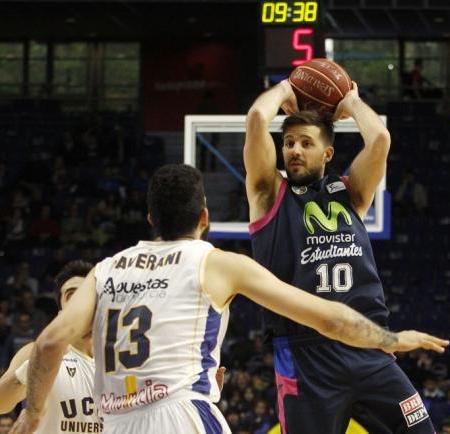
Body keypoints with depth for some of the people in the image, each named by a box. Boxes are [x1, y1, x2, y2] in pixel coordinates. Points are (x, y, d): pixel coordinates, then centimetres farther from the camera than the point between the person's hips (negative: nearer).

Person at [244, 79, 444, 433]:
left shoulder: (349, 194, 15)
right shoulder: (271, 195, 7)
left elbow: (380, 138, -1)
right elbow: (257, 119, -6)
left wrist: (352, 103, 16)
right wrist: (283, 91, 13)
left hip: (369, 352, 3)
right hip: (306, 356, -3)